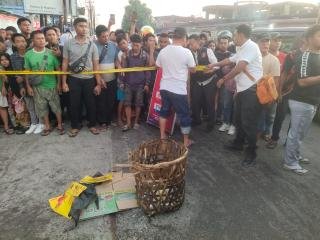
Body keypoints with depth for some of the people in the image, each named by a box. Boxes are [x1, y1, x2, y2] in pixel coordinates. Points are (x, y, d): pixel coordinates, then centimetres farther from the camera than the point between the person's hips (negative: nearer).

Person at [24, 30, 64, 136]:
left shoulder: (51, 53, -7)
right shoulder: (28, 54, -2)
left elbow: (58, 69, -2)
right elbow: (27, 72, 3)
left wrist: (59, 83, -4)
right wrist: (28, 86, 1)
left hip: (52, 85, -2)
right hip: (37, 87, 2)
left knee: (56, 106, 7)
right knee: (42, 108, 11)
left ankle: (60, 125, 22)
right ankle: (47, 126, 27)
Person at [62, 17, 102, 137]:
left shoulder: (92, 45, 0)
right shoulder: (68, 44, 0)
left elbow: (96, 65, 1)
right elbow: (65, 64, 3)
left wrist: (98, 83, -3)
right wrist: (64, 82, -1)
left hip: (89, 79, 0)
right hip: (74, 79, 0)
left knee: (91, 104, 9)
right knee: (74, 104, 9)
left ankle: (92, 125, 27)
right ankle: (75, 126, 25)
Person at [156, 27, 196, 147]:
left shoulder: (163, 51, 1)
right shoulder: (186, 52, -12)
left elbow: (158, 66, 15)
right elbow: (193, 70, -2)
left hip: (164, 87, 5)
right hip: (179, 89, -5)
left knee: (164, 111, 22)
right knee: (184, 115, 8)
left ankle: (162, 135, 30)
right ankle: (186, 141, 19)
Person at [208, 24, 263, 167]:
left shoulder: (251, 47, -14)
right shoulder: (242, 49, 17)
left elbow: (239, 68, -21)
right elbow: (229, 60, 32)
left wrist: (223, 79, -10)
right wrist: (214, 65, 42)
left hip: (251, 90, -10)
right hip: (242, 89, 10)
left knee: (248, 123, -6)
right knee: (239, 119, 19)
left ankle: (251, 153, 6)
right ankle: (238, 144, 35)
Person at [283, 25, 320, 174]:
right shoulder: (306, 56, -15)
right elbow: (302, 81, -23)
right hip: (302, 102, -9)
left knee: (300, 133, 20)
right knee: (296, 133, -1)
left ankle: (296, 155, 34)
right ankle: (290, 162, 10)